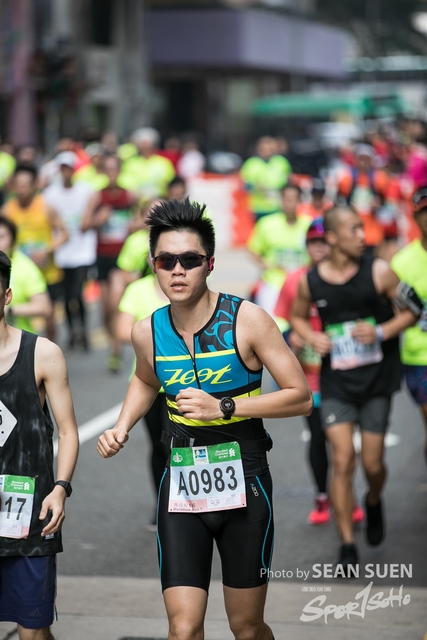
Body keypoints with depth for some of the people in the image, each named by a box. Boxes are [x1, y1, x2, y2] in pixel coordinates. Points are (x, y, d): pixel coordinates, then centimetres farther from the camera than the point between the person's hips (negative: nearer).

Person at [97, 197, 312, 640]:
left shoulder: (247, 320, -12)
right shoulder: (147, 333, -1)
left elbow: (300, 397, -11)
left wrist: (224, 408, -19)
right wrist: (122, 427, 6)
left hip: (243, 482, -2)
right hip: (181, 484, 2)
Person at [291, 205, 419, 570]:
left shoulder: (378, 272, -7)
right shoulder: (311, 282, -2)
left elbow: (411, 311, 0)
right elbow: (298, 316, 17)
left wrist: (381, 332, -16)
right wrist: (312, 337, -4)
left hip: (377, 379, 0)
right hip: (336, 382, 0)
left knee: (372, 463, 4)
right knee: (343, 461, -8)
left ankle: (374, 503, 41)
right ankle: (347, 545, 0)